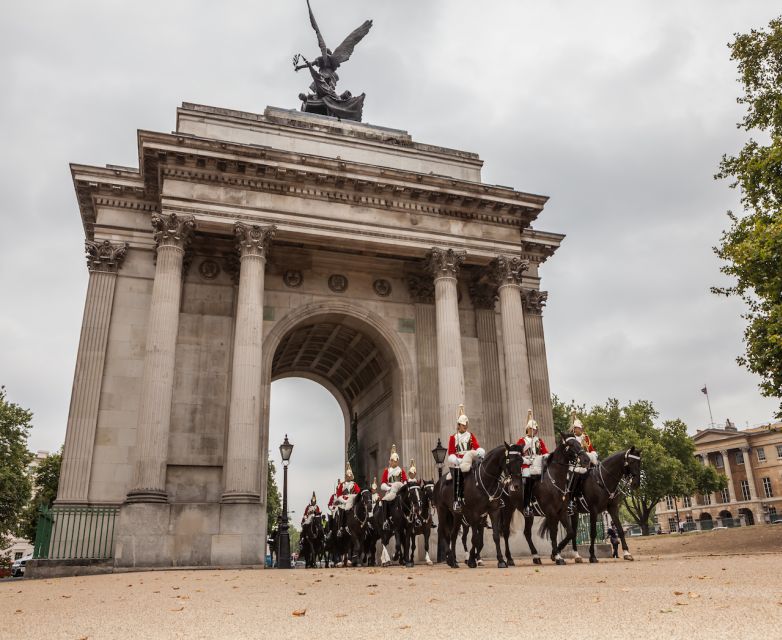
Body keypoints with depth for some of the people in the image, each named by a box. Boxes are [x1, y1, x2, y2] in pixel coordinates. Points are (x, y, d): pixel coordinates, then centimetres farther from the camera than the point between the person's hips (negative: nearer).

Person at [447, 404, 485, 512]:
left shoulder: (471, 436, 13)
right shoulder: (453, 437, 7)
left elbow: (477, 446, 3)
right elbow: (451, 453, 2)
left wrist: (480, 452, -19)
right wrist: (457, 460, -15)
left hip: (469, 461, 2)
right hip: (457, 463, -2)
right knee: (458, 480, -14)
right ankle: (456, 502, -13)